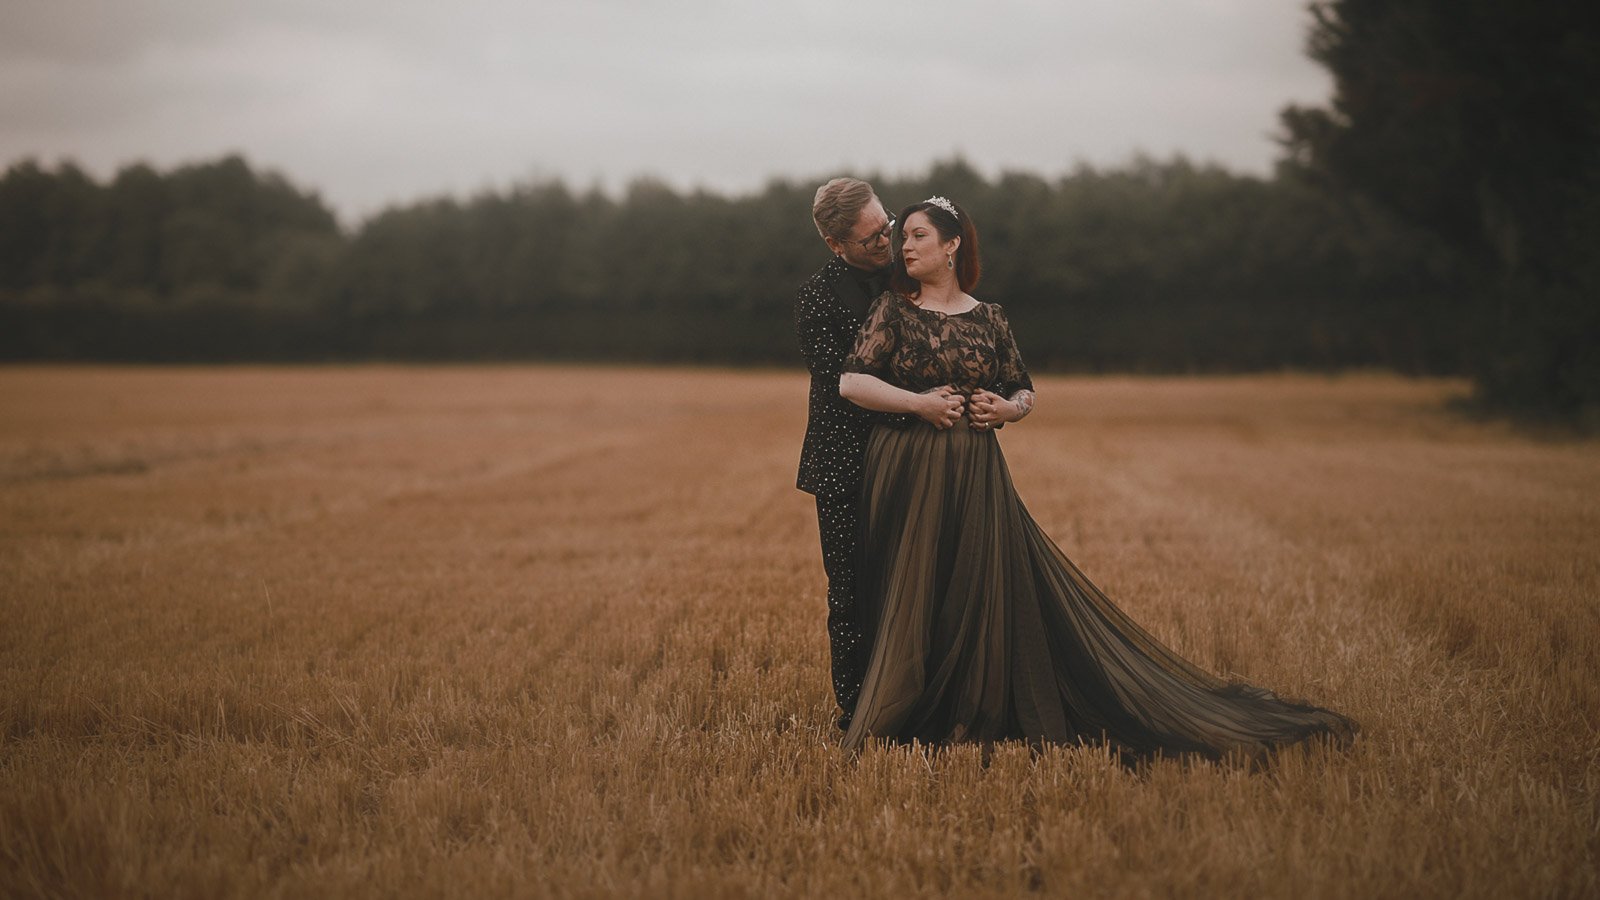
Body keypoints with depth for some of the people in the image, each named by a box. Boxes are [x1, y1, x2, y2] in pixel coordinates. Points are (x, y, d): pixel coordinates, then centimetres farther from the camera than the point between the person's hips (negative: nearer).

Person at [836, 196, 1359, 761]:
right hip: (907, 476, -2)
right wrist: (919, 402, -14)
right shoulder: (893, 309, 3)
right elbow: (852, 382, -5)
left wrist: (1006, 409, -5)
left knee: (989, 593, -1)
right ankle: (896, 722, 10)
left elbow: (1024, 393, 17)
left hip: (975, 478, 2)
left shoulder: (988, 318, 9)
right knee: (912, 601, -2)